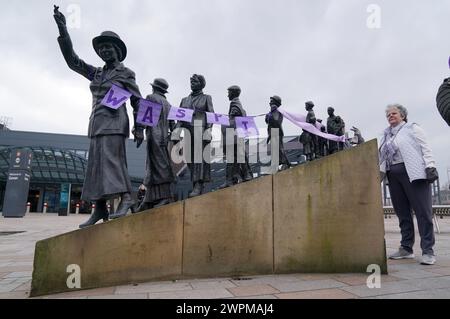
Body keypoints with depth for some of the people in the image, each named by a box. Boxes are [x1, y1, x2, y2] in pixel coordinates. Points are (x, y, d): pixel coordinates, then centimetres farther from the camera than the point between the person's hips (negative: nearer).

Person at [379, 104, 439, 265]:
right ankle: (406, 248, 13)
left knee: (423, 211, -5)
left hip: (413, 173, -5)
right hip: (393, 176, 5)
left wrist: (430, 166, -13)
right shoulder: (387, 135, 21)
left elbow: (425, 148, -2)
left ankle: (428, 251, -1)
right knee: (402, 213, 6)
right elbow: (382, 157, 16)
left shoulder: (412, 128, 7)